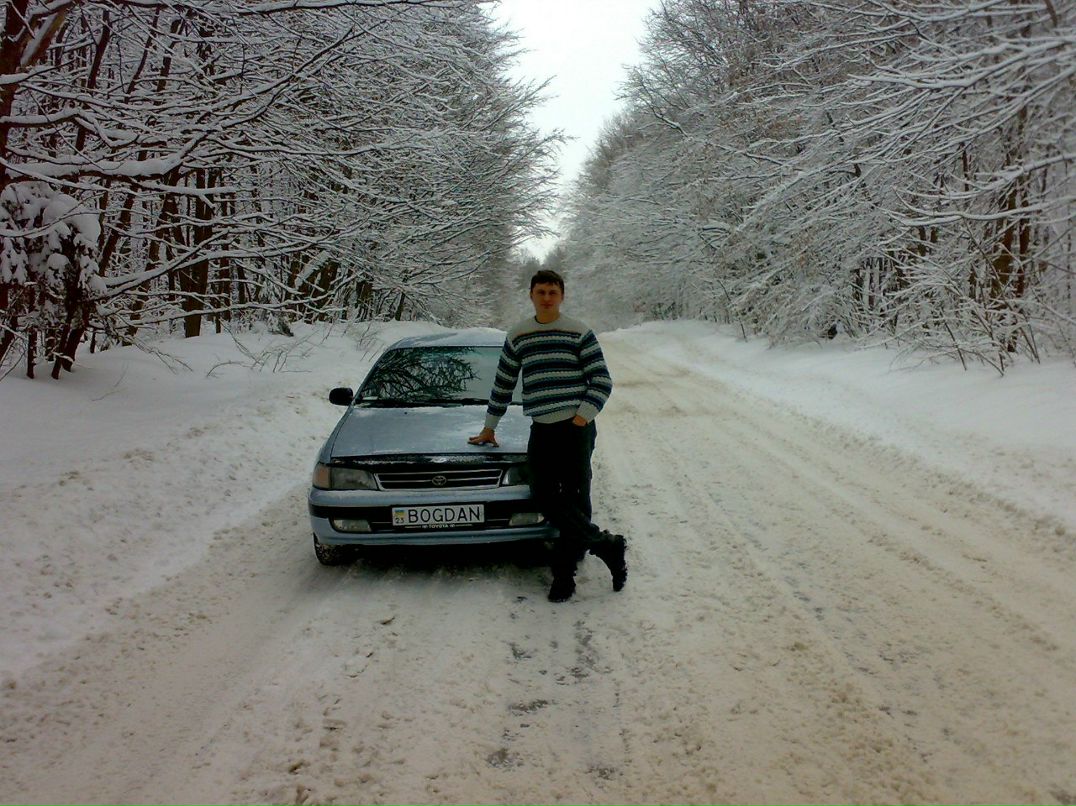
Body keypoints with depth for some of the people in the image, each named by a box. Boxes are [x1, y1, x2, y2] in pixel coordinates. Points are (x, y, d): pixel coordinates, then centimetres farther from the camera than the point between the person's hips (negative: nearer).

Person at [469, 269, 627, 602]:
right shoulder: (518, 336, 12)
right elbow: (503, 384, 19)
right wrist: (489, 427, 21)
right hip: (541, 430, 4)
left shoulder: (579, 332, 1)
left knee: (575, 499, -4)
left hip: (576, 428, -4)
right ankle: (606, 544, 3)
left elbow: (602, 380, -1)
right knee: (546, 499, -7)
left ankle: (564, 572, 8)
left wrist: (582, 417, -11)